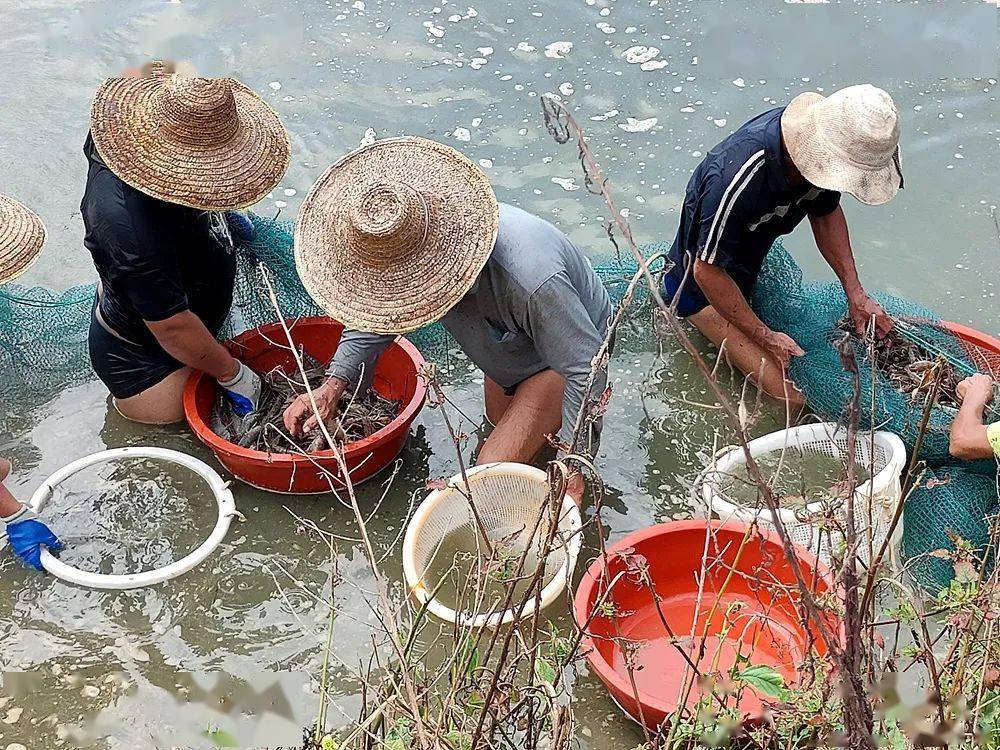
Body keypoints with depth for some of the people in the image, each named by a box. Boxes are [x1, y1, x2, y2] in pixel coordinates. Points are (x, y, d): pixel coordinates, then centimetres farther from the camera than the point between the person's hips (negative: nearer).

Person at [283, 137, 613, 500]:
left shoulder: (530, 281, -48)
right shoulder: (405, 239, -26)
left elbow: (585, 369, -36)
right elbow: (380, 307, -8)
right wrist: (334, 384, -20)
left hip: (560, 359, -7)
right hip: (508, 347, 7)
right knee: (498, 421, 28)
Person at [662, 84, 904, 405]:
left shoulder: (823, 152, -19)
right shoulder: (739, 177, -41)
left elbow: (826, 213, 1)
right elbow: (707, 271, -29)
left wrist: (855, 294, -7)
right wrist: (766, 337, -21)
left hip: (760, 257, 8)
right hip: (705, 282, -7)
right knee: (794, 396, -13)